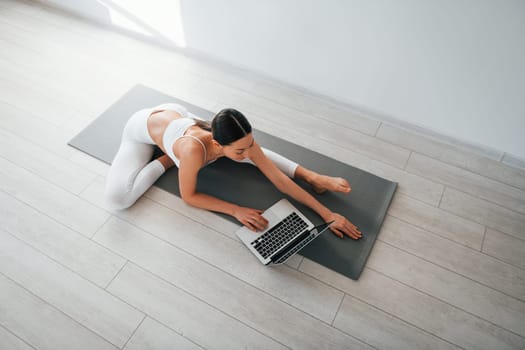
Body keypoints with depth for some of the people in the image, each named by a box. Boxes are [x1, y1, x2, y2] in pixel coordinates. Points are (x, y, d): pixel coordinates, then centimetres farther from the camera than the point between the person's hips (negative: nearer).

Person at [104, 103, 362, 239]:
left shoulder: (240, 141, -31)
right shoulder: (193, 150, -46)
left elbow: (279, 179, -26)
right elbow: (189, 197, -28)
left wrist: (327, 213, -26)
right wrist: (236, 211, -33)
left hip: (176, 113, 4)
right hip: (143, 125, -3)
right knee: (116, 199, -22)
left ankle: (309, 175, 3)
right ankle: (169, 159, -2)